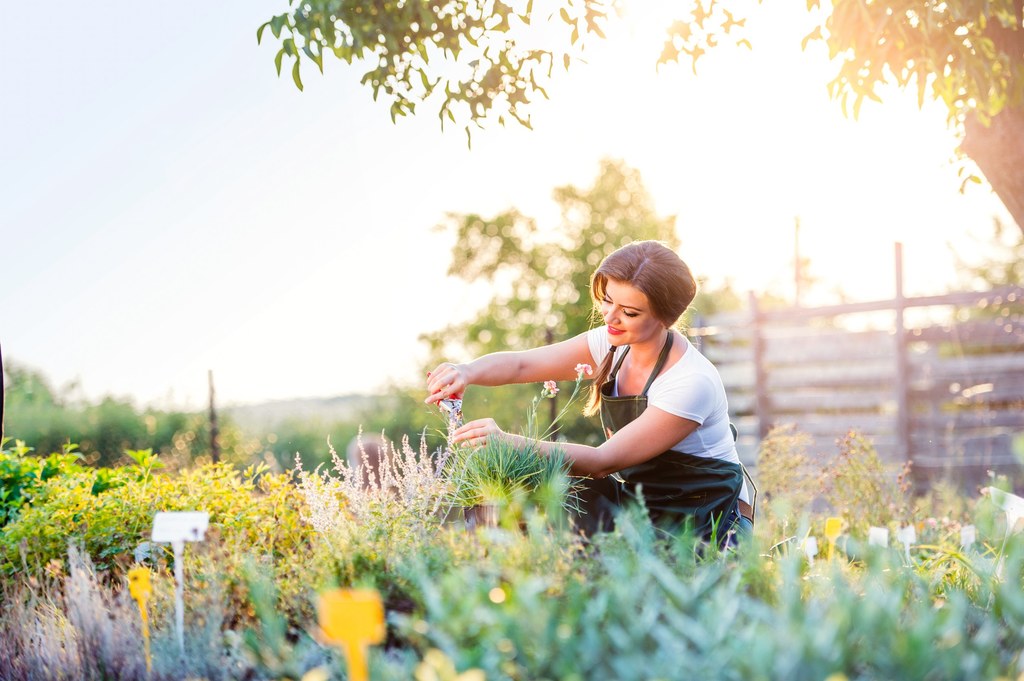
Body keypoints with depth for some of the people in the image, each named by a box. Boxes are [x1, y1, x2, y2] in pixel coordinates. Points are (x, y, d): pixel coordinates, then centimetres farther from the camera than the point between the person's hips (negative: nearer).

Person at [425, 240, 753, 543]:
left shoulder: (692, 383, -27)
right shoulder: (614, 344, -5)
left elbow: (604, 461, -28)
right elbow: (521, 363, -8)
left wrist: (508, 442, -38)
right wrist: (468, 372, -32)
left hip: (707, 520, -6)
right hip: (637, 498, 7)